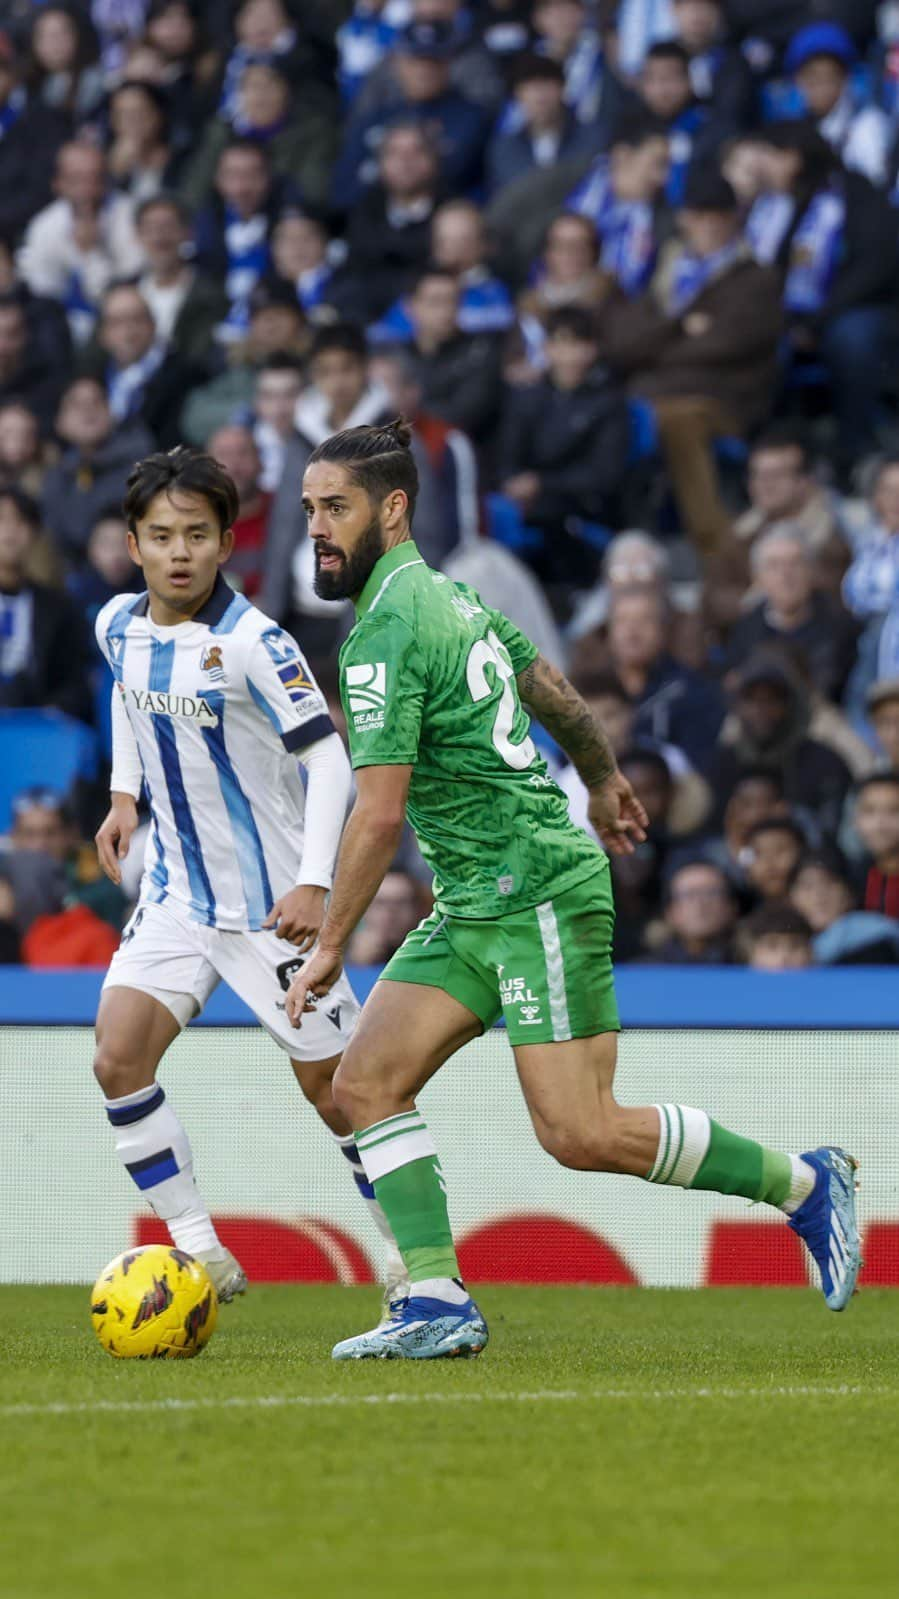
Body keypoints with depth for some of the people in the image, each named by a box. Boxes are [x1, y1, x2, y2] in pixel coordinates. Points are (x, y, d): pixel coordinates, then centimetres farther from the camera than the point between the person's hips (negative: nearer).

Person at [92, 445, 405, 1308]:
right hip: (176, 892, 6)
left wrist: (314, 885, -27)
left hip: (269, 902, -6)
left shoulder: (251, 643, -20)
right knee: (117, 1058, -10)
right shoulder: (118, 626, -1)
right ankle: (203, 1255, -1)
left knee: (334, 1086, 0)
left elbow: (327, 758, -19)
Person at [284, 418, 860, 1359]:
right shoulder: (444, 592, 11)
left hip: (538, 895, -10)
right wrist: (604, 781, 42)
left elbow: (378, 815, -23)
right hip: (473, 905, 10)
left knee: (579, 1134, -11)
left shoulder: (385, 632, -18)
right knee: (365, 1082, -1)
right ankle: (438, 1306, -4)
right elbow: (548, 686, 25)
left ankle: (802, 1183, 4)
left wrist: (329, 949, -19)